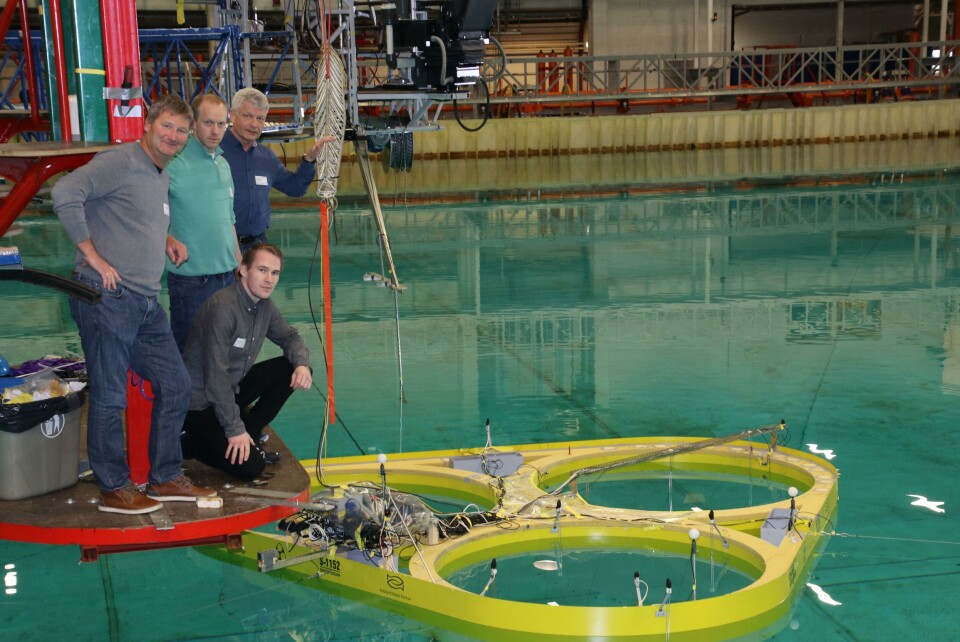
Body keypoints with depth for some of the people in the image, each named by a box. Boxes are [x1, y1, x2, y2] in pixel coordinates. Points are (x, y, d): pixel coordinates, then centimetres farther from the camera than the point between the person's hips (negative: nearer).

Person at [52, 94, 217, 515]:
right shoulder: (120, 161, -9)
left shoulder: (162, 178, 19)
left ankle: (166, 479, 23)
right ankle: (114, 490, 11)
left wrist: (166, 241, 14)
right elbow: (65, 193, -21)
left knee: (175, 387, 12)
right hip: (107, 296, -9)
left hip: (146, 304, 9)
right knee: (109, 396, 0)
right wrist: (92, 255, -18)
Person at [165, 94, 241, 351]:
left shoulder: (223, 164, 11)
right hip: (191, 279, -7)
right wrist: (167, 239, -32)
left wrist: (239, 264, 18)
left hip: (227, 274, 7)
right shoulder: (176, 163, -13)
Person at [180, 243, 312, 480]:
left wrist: (302, 364, -10)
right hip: (200, 402, -9)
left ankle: (248, 435, 2)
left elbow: (289, 337, 15)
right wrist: (235, 430, -25)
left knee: (290, 369, -5)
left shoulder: (265, 306, -1)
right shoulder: (223, 307, -27)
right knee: (249, 467, -19)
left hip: (233, 388, 9)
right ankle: (191, 444, 4)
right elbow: (216, 376, -28)